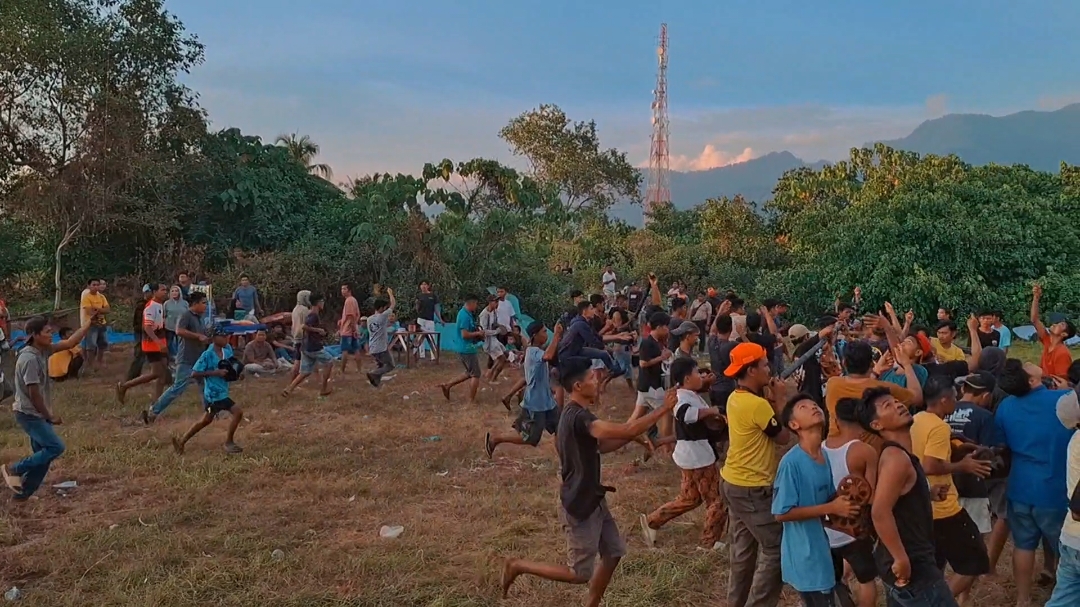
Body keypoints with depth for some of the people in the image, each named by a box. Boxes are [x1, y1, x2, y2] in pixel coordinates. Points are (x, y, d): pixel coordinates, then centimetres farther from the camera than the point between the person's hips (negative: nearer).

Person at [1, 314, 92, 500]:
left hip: (38, 414, 9)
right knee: (55, 447, -12)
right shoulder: (30, 359, -23)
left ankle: (24, 493, 20)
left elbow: (70, 343, 10)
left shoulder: (43, 350, 3)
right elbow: (34, 393, -21)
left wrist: (89, 321, 7)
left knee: (44, 453, 11)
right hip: (29, 414, -9)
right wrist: (50, 416, -12)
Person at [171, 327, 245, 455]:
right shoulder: (207, 355, -17)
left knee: (206, 420, 22)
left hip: (222, 392, 8)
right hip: (214, 394, -8)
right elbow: (194, 373, -17)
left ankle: (181, 441, 35)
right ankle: (229, 443, 0)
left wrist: (237, 376, -3)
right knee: (237, 412, -15)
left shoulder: (227, 350, 2)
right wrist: (215, 373, -24)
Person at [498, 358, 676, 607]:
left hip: (592, 500, 10)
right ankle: (518, 566, 15)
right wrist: (664, 409, -24)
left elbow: (600, 446, 16)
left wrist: (632, 434, 2)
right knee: (580, 574, 3)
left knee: (613, 553, 15)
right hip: (579, 506, -10)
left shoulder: (576, 414, 6)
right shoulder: (579, 417, -27)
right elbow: (626, 430, -33)